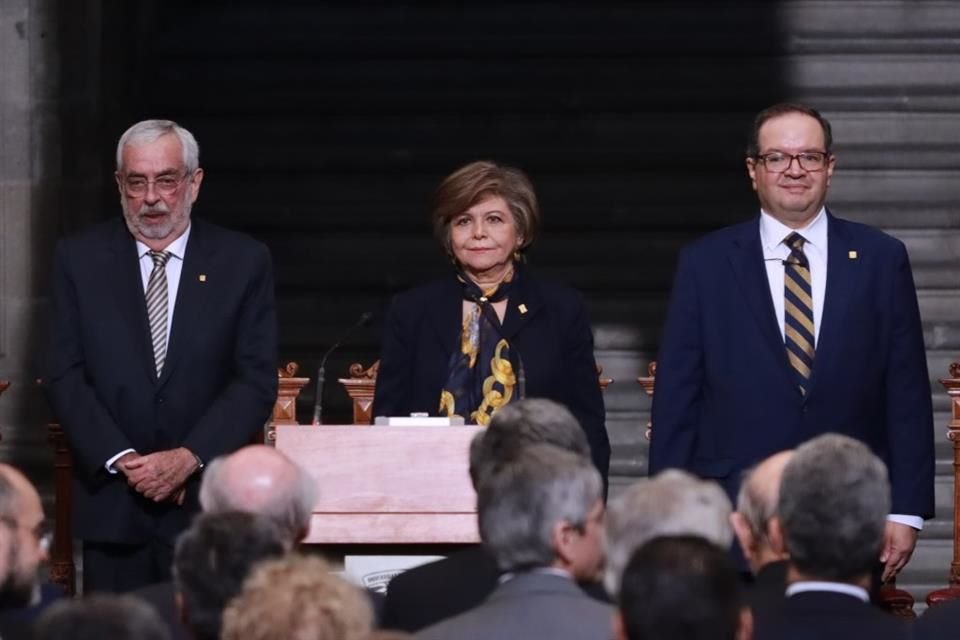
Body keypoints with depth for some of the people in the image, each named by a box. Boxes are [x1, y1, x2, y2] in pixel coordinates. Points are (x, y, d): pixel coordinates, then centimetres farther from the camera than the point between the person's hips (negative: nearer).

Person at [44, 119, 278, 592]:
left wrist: (189, 458, -13)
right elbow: (65, 375, 1)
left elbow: (256, 379, -1)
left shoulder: (243, 263, 3)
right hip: (111, 504, 1)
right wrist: (123, 459, -11)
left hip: (208, 504, -1)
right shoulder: (80, 260, 6)